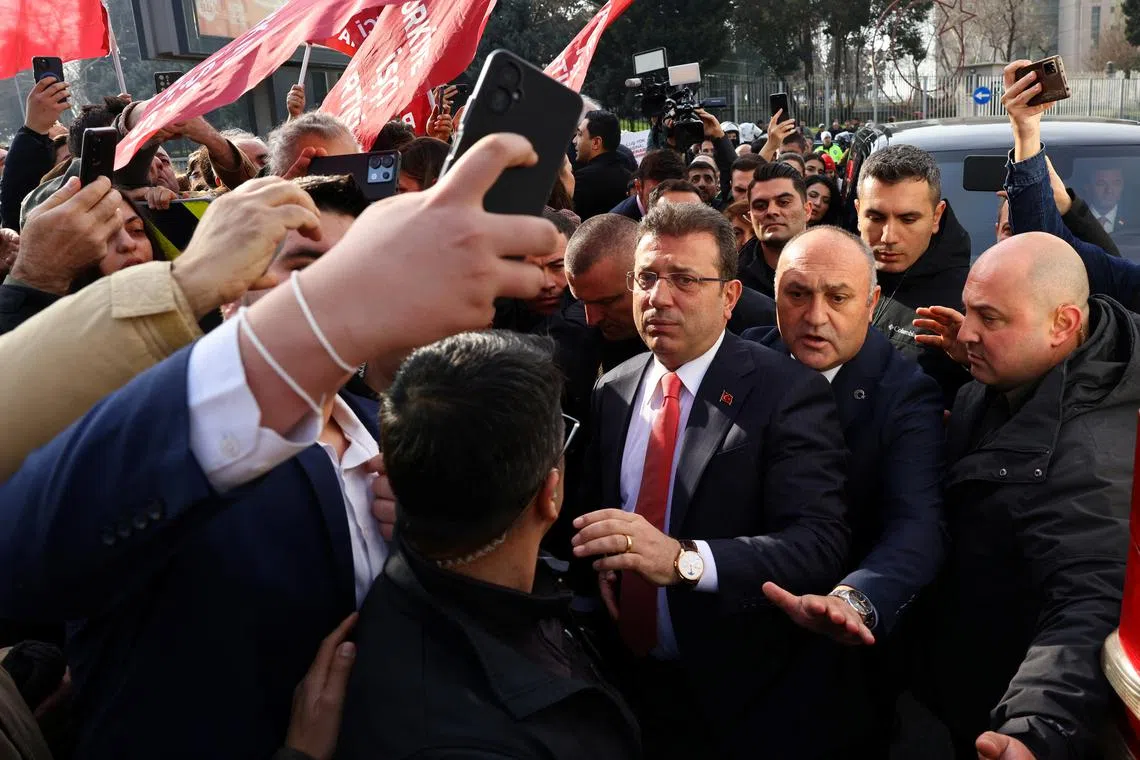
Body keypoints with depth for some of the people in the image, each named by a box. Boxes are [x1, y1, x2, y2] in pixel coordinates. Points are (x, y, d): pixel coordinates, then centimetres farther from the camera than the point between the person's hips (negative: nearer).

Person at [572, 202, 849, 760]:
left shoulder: (787, 392, -16)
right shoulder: (612, 392, 2)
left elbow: (820, 546, -25)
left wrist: (683, 559, -37)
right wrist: (603, 560, -7)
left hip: (733, 695, -4)